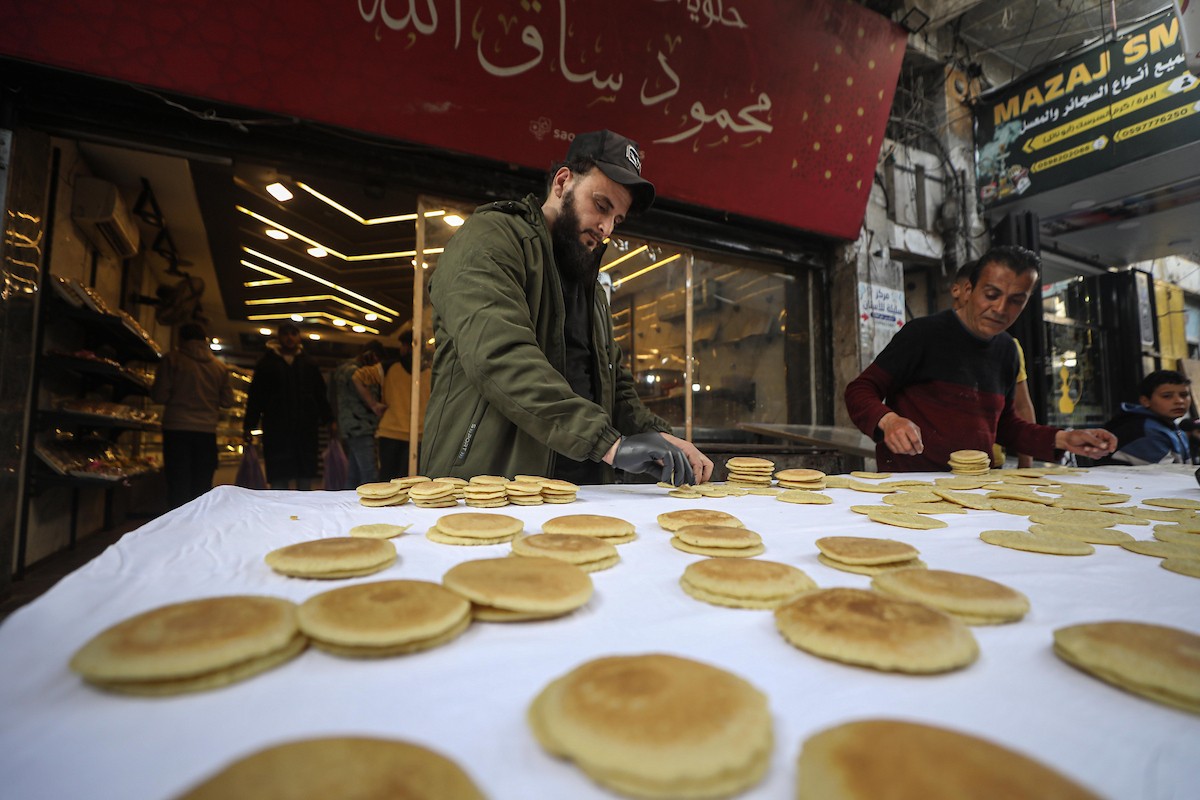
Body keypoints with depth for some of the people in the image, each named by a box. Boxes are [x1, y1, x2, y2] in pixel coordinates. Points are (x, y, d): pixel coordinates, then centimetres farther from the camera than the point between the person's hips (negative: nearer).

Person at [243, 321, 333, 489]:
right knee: (278, 479, -3)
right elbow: (255, 396, 7)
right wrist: (249, 425, 1)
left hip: (306, 428, 2)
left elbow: (320, 393, 14)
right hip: (276, 429, -1)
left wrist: (327, 420, 7)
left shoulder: (309, 364, 13)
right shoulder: (267, 363, 8)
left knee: (305, 478, 4)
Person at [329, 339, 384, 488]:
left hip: (349, 431, 10)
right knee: (370, 477, -13)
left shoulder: (342, 368, 19)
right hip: (360, 431, -10)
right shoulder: (353, 371, -12)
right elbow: (369, 401, -12)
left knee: (353, 478, 12)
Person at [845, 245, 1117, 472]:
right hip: (912, 482, -6)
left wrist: (1061, 439, 11)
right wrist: (888, 421, -28)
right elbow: (859, 390, -8)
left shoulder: (1006, 350, 14)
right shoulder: (923, 333, -8)